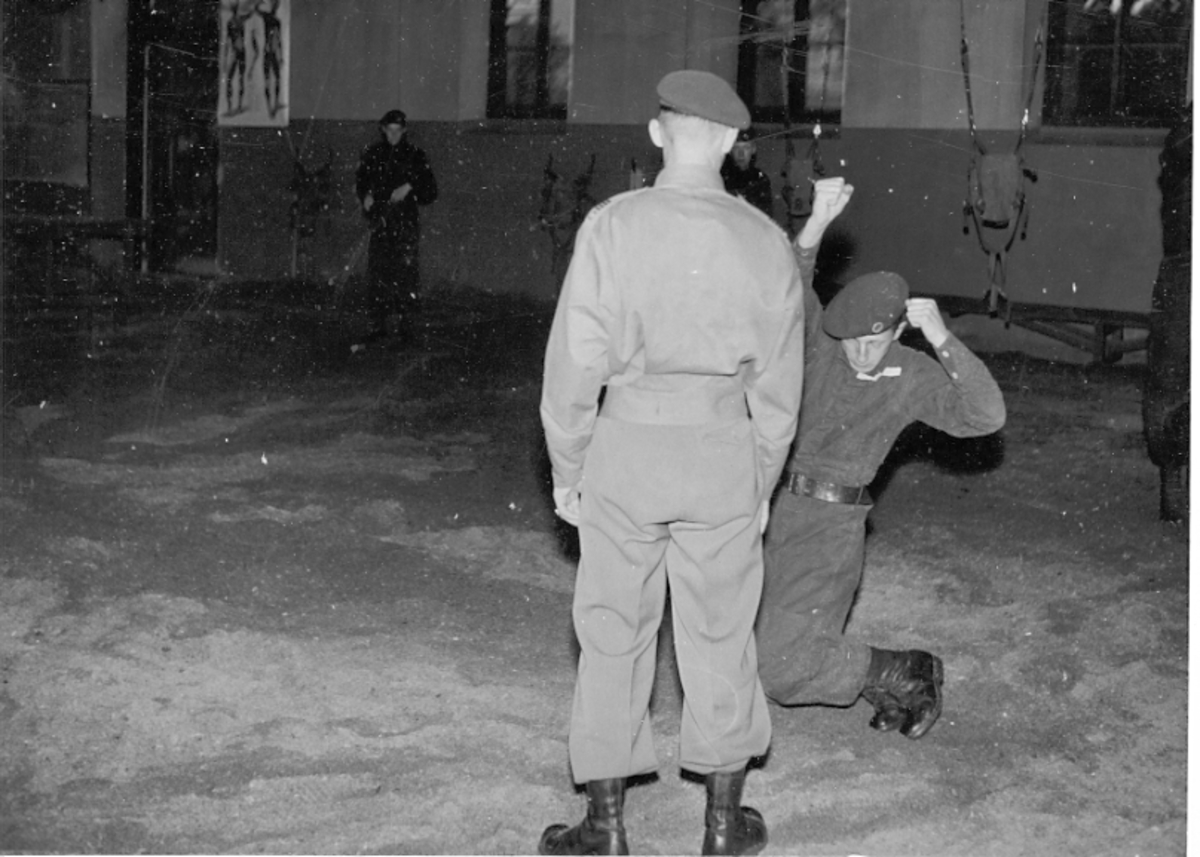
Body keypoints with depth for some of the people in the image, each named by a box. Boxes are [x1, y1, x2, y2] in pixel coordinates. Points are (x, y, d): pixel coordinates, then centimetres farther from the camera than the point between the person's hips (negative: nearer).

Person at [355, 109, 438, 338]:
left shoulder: (414, 155, 1)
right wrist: (365, 197, 2)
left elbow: (431, 191, 3)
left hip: (406, 221, -2)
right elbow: (360, 182, 20)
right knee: (378, 271, 1)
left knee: (407, 268, -8)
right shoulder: (372, 154, 8)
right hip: (380, 219, 2)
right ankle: (380, 324, 7)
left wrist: (409, 188, -12)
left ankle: (408, 320, -2)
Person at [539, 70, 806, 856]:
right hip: (722, 449, 2)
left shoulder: (614, 225, -10)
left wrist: (566, 468, 3)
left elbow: (576, 358, -8)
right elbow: (779, 382, 4)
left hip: (626, 445, -2)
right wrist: (762, 481, 15)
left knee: (614, 636, 9)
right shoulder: (765, 241, -3)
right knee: (720, 636, 13)